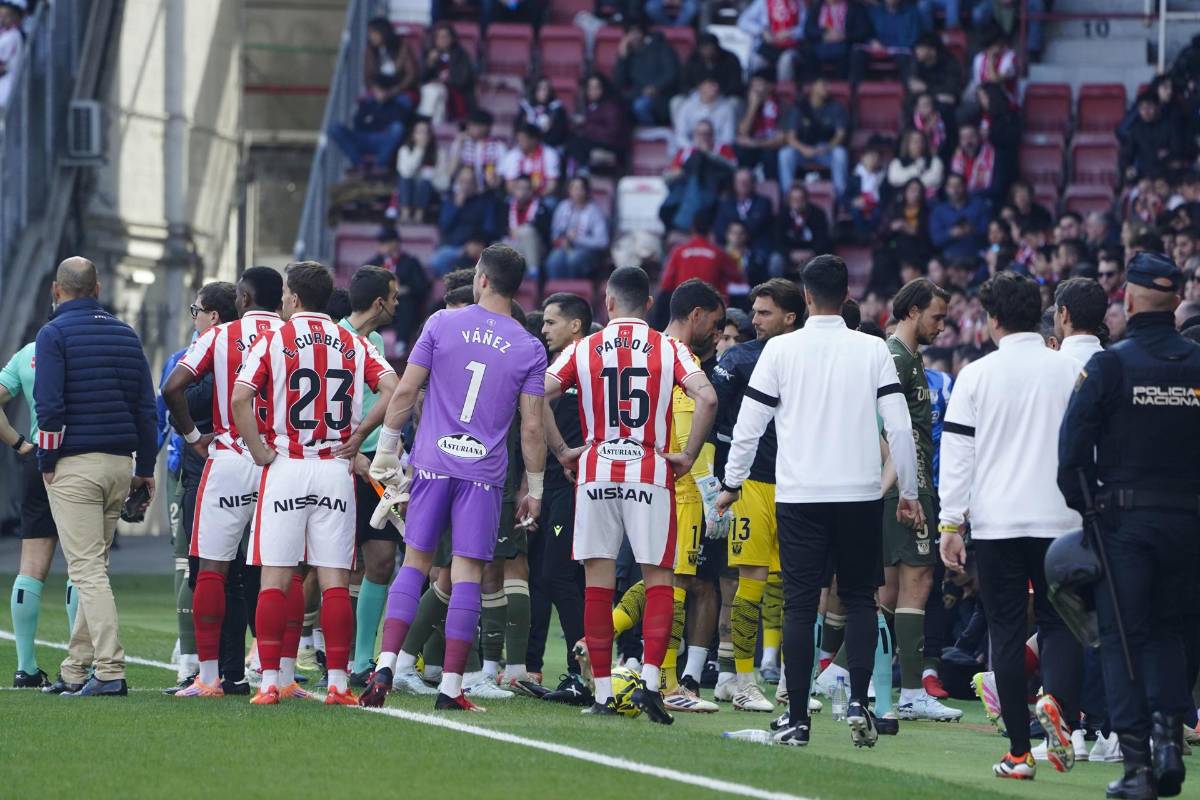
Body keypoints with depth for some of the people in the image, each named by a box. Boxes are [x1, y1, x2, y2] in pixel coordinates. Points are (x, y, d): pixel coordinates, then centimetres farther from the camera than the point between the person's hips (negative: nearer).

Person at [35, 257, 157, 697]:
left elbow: (49, 404, -13)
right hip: (120, 463, 6)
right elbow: (146, 405, 11)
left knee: (87, 569, -8)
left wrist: (47, 462, -4)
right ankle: (76, 670, 16)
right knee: (93, 567, 13)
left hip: (74, 464, -6)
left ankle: (110, 671, -16)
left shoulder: (54, 333, -5)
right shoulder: (126, 334, 13)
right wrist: (145, 470, 14)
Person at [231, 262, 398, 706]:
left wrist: (260, 451, -5)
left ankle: (270, 681, -4)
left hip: (284, 470, -2)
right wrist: (357, 436, 1)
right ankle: (338, 682, -1)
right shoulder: (354, 345, 8)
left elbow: (240, 398, -13)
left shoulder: (273, 341, 0)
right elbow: (392, 389, -5)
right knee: (334, 581, 2)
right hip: (336, 470, 2)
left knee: (275, 579, 0)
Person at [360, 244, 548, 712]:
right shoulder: (530, 349, 0)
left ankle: (386, 665, -3)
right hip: (484, 469, -1)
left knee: (415, 562, 9)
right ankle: (451, 685, -1)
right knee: (467, 573, 1)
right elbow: (532, 427, -1)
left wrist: (386, 450, 10)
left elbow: (405, 392, 0)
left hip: (434, 461, 1)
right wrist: (534, 489, 8)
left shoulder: (441, 325, 0)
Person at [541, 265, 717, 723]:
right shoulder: (669, 350, 0)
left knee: (598, 582, 5)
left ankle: (602, 691, 5)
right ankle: (650, 678, -10)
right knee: (658, 579, 5)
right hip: (651, 475, -1)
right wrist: (688, 456, -3)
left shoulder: (584, 350, 3)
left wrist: (561, 452, 5)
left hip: (596, 474, 1)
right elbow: (706, 398, -14)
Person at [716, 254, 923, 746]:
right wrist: (909, 493, 9)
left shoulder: (781, 350, -1)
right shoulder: (873, 350, 1)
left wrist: (731, 484, 13)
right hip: (861, 493, 1)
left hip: (799, 497, -1)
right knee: (859, 599, 12)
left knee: (799, 605, 2)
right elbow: (900, 427, -1)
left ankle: (797, 719, 0)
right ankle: (858, 702, -2)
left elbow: (748, 425, 1)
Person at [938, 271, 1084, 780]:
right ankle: (1058, 701, -20)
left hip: (995, 523, -1)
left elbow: (956, 452, -2)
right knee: (1059, 622, 10)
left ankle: (1019, 753, 3)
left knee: (1007, 633, 5)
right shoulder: (1069, 371, 2)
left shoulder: (976, 375, -1)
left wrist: (951, 525, 2)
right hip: (1058, 522, 1)